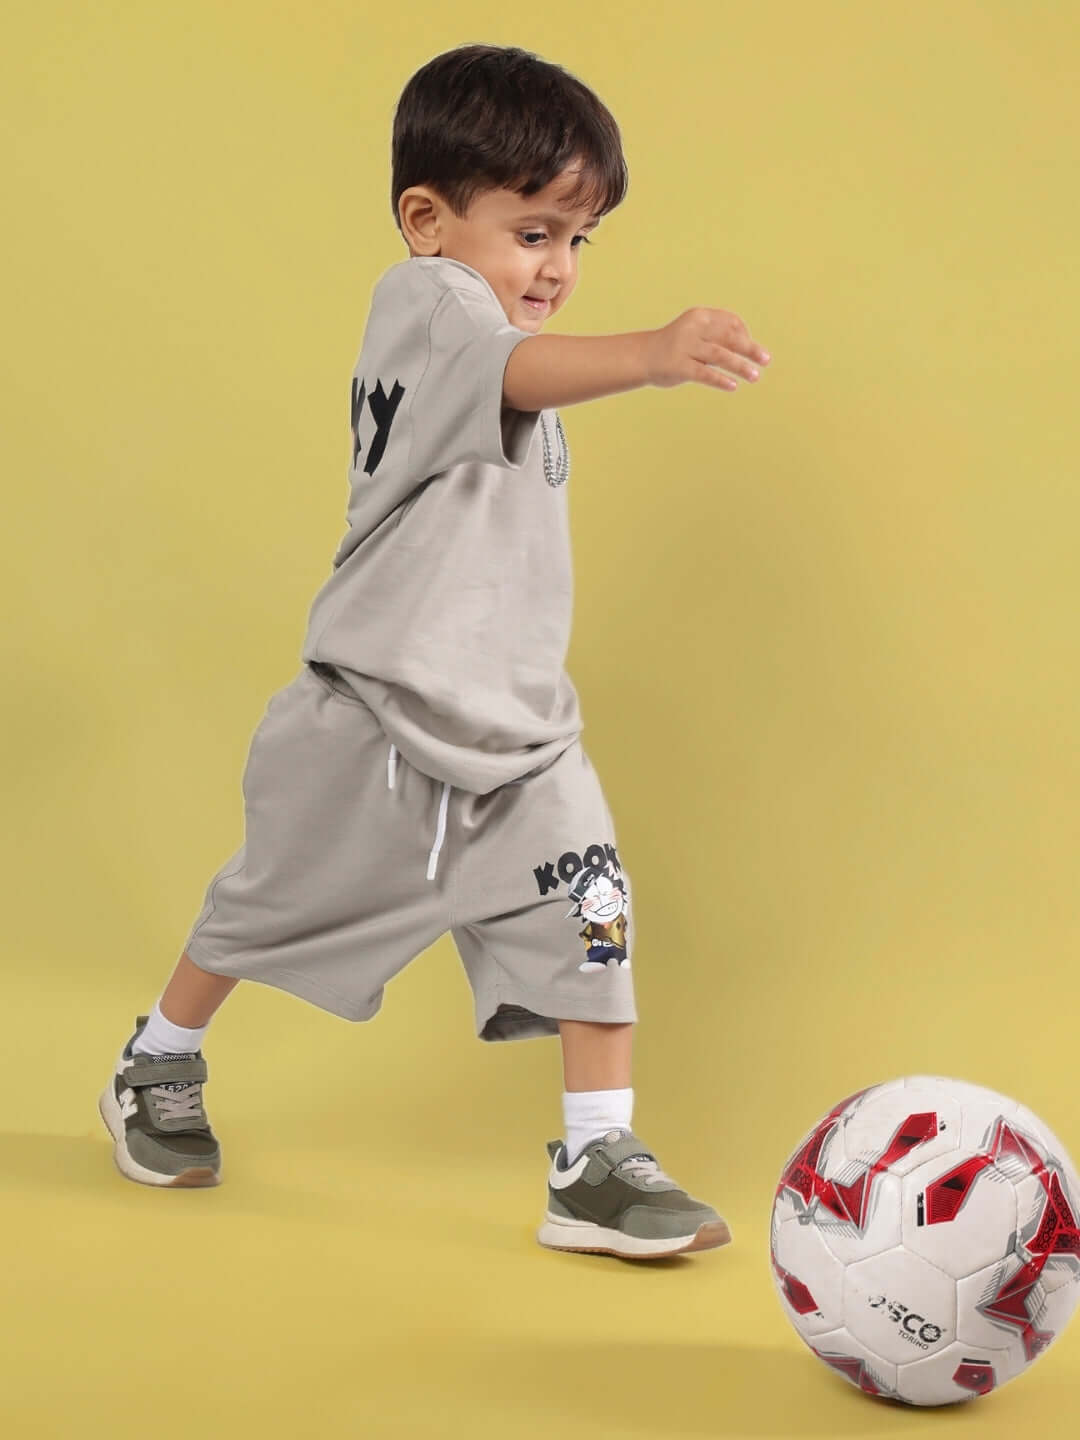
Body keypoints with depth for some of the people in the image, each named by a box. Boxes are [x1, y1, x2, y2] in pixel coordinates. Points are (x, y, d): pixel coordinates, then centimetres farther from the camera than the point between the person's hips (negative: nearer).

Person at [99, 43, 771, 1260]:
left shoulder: (483, 324, 12)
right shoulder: (426, 301, -17)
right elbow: (523, 370, -41)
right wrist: (656, 353, -58)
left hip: (512, 725, 7)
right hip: (379, 714, -7)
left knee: (588, 921, -8)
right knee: (269, 907, 14)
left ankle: (598, 1165, 1)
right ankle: (157, 1070, 39)